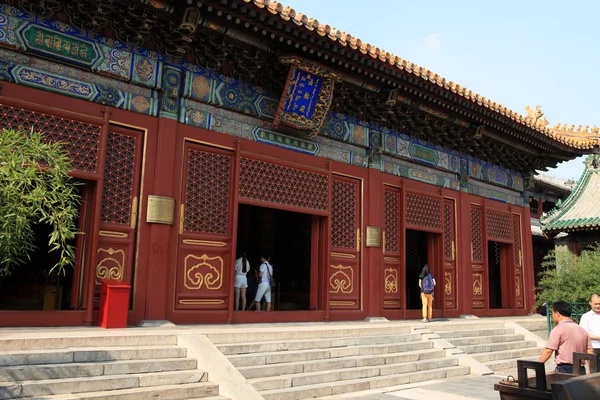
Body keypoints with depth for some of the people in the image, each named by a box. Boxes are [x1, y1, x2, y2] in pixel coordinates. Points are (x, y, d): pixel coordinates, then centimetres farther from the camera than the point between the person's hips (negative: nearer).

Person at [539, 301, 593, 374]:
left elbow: (548, 351, -14)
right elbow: (590, 352, 11)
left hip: (565, 369, -7)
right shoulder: (582, 330, 13)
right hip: (581, 370, 7)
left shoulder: (558, 329, -9)